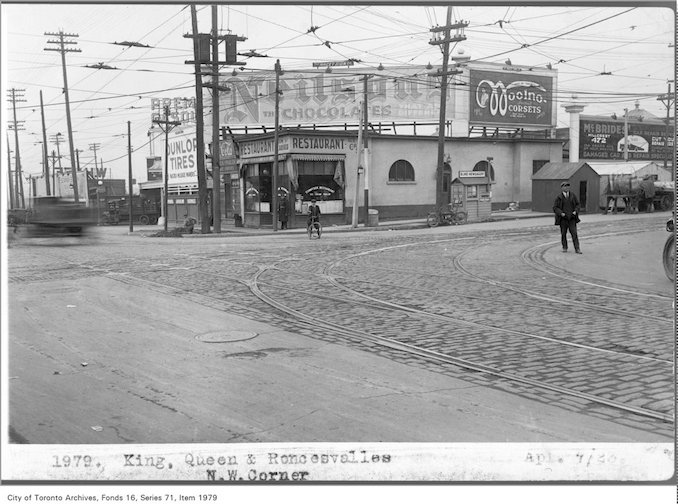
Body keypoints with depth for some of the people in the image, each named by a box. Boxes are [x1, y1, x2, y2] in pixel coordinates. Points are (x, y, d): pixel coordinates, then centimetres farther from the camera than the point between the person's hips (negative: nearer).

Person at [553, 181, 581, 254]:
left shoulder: (572, 196, 5)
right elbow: (555, 208, -2)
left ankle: (577, 249, -6)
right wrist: (561, 213, -17)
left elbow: (577, 204, 15)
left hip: (572, 218, 1)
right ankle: (564, 247, 22)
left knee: (574, 233, -6)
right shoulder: (559, 197, -2)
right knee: (563, 233, 6)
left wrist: (575, 211, -3)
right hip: (563, 218, -1)